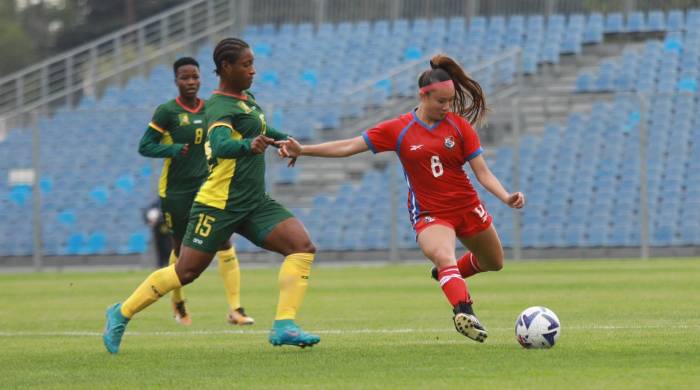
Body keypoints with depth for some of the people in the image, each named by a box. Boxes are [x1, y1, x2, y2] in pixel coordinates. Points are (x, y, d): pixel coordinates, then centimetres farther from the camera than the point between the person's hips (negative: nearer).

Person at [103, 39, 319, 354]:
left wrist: (283, 139, 27)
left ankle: (283, 326, -16)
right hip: (219, 205, -8)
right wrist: (248, 146, -58)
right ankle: (122, 313, 17)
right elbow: (221, 144, -40)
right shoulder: (221, 107, -17)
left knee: (303, 247, -11)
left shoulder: (247, 99, 12)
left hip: (254, 204, 8)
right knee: (185, 272, -2)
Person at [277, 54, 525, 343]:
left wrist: (506, 197, -22)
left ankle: (448, 276, 48)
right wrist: (303, 150, -12)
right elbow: (348, 147, -5)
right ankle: (464, 312, -49)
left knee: (494, 263, 21)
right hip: (429, 214, -3)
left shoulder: (459, 125, -5)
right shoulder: (398, 130, -7)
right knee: (444, 256, -35)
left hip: (467, 208, 4)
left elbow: (482, 172, -4)